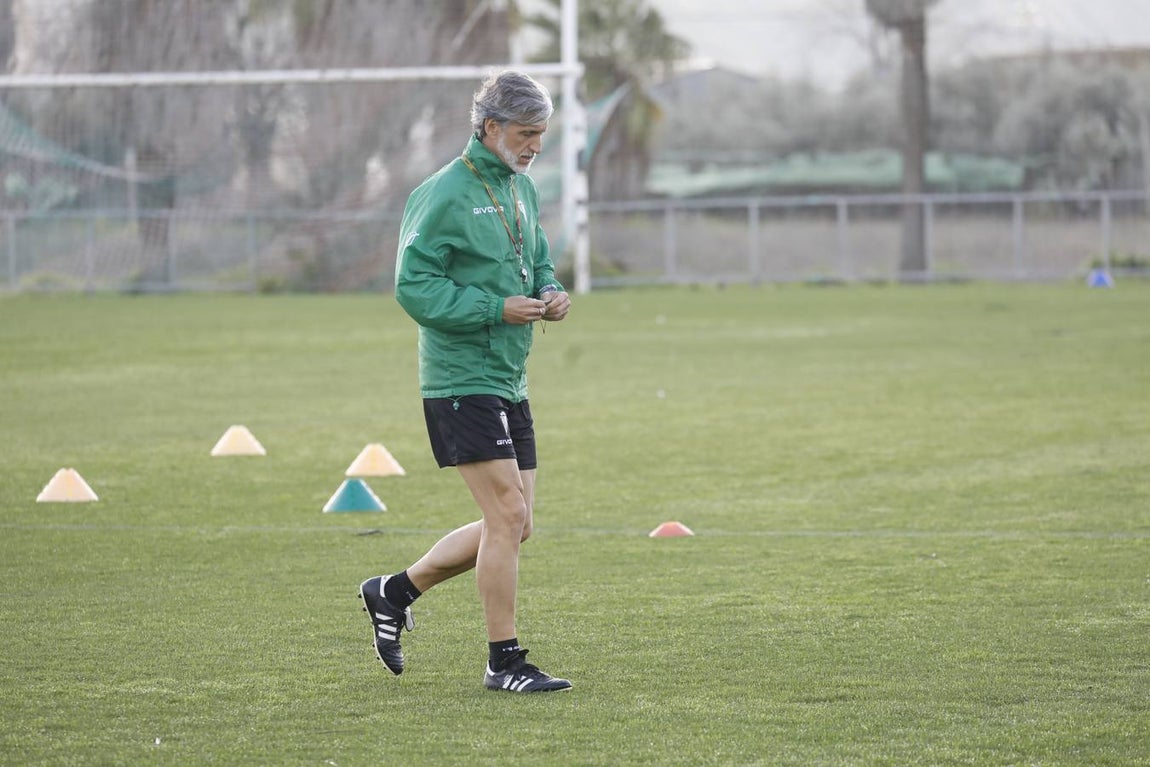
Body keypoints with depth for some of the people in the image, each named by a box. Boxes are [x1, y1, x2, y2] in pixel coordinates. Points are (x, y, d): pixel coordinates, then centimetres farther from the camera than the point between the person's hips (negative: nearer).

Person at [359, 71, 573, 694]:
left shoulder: (521, 189, 14)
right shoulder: (445, 195, -13)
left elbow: (538, 263, 24)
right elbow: (415, 287, -16)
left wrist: (550, 294, 1)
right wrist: (497, 309, -23)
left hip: (509, 383, 9)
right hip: (461, 380, -9)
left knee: (512, 525, 10)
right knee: (508, 516, -11)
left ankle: (395, 592, 25)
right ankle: (504, 660, -2)